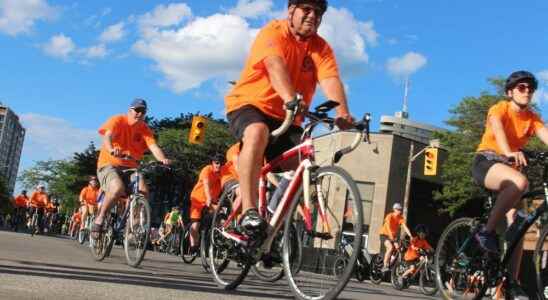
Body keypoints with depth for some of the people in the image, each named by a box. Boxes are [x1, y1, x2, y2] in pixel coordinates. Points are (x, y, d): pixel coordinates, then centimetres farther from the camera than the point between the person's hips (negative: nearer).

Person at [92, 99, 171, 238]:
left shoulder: (144, 129, 3)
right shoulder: (118, 120, -6)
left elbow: (153, 146, -11)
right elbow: (107, 136, -25)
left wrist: (163, 160, -33)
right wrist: (111, 150, -48)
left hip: (131, 167, 4)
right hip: (109, 164, -4)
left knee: (144, 192, -22)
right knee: (118, 188, -34)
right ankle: (99, 219, -13)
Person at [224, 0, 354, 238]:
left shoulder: (321, 48, 1)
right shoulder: (273, 33, -12)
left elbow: (331, 80, -17)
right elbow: (275, 66, -33)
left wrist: (342, 111, -37)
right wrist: (291, 99, -51)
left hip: (285, 118, 5)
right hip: (249, 104, -5)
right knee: (257, 133, -37)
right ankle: (249, 212, -36)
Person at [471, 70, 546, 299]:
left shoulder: (532, 118, 5)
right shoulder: (499, 109, -8)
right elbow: (497, 129, -30)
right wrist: (510, 153, -51)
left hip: (509, 168, 6)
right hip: (486, 163, -6)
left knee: (516, 223, -7)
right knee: (520, 182, -37)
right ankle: (487, 232, -24)